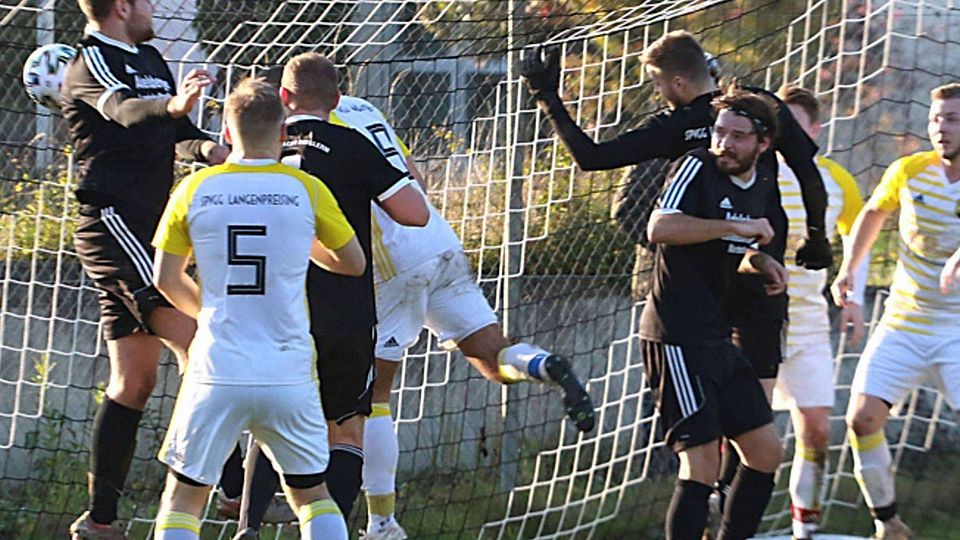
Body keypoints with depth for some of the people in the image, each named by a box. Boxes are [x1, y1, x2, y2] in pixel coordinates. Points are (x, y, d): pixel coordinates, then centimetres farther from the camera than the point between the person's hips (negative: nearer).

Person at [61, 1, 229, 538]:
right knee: (194, 343, -21)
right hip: (113, 223, -10)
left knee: (135, 380, 8)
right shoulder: (92, 62, -8)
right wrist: (172, 106, -52)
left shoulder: (151, 60, 20)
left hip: (143, 229, 10)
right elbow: (123, 108, -30)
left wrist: (204, 146, -3)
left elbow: (176, 137, 21)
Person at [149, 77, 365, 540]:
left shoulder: (194, 190, 1)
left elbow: (166, 280, 7)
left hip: (217, 375, -1)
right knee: (312, 495, 16)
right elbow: (354, 263, 11)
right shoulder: (306, 190, -1)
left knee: (183, 497, 9)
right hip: (289, 376, 1)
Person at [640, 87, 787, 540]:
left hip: (719, 339, 9)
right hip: (677, 336, -9)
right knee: (703, 464, -14)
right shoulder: (697, 167, -9)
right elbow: (660, 228, -24)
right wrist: (735, 227, -23)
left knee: (765, 452, 11)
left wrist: (760, 261, 7)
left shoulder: (764, 186, 13)